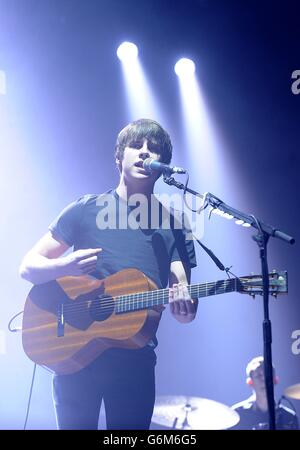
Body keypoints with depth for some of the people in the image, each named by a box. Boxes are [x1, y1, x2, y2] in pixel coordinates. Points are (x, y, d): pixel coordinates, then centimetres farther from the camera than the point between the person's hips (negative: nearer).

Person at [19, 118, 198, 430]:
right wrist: (66, 266, -19)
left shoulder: (174, 226, 4)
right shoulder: (86, 210, 1)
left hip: (135, 360, 2)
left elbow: (185, 306, 1)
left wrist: (184, 307, -23)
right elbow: (28, 267, 1)